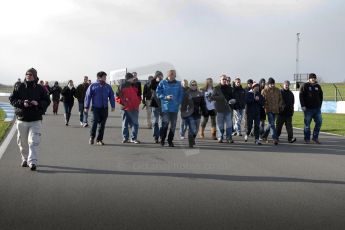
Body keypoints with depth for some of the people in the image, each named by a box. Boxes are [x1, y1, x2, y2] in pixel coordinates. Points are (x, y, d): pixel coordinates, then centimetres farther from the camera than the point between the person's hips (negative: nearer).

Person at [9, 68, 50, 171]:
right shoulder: (19, 87, 4)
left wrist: (38, 103, -15)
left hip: (35, 120, -2)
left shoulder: (40, 88, 2)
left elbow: (47, 101, 5)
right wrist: (22, 103, -15)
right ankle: (25, 159, 30)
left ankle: (33, 162, -13)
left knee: (34, 141, -12)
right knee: (22, 142, 11)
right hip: (21, 119, 2)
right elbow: (12, 99, 3)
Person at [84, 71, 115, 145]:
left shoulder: (108, 87, 10)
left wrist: (113, 106, 2)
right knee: (94, 121, -16)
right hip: (95, 108, -3)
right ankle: (92, 137, 4)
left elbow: (111, 97, 11)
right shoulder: (93, 86, 1)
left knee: (102, 124, 4)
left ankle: (99, 140, 14)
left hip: (104, 108, 3)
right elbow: (88, 96, 1)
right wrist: (86, 107, -3)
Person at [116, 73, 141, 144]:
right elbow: (117, 97, -1)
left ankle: (134, 138, 6)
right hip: (125, 108, -3)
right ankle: (125, 138, 11)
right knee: (125, 124, 4)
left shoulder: (135, 86, 10)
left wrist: (138, 102, 6)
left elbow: (138, 95, 20)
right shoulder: (122, 86, -2)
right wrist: (122, 102, -14)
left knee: (135, 124, 0)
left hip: (134, 108, 3)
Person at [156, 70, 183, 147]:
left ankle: (170, 140, 16)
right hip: (165, 106, -3)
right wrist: (165, 97, -12)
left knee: (173, 124, 5)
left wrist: (178, 102, -3)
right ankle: (162, 139, 6)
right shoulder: (163, 83, 0)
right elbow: (158, 93, 1)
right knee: (165, 122, -10)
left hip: (174, 107, 3)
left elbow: (181, 94, 11)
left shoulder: (178, 84, 6)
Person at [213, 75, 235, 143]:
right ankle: (220, 138, 9)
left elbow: (232, 96, 18)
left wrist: (232, 100, -4)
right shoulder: (217, 88, 2)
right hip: (220, 109, -3)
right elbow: (213, 97, -7)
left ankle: (229, 138, 6)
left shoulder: (229, 88, 12)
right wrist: (221, 98, -20)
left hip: (228, 108, 3)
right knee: (220, 124, 2)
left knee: (229, 124, 2)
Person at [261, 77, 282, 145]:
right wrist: (265, 106, -8)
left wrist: (279, 106, 4)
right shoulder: (264, 91, -3)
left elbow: (280, 99, 15)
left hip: (275, 110, 5)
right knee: (272, 124, -12)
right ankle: (275, 138, -15)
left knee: (271, 123, 13)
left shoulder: (277, 90, 7)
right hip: (269, 110, -5)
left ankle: (264, 135, 33)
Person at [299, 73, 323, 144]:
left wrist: (320, 105, 12)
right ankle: (307, 139, 9)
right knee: (307, 124, 0)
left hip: (317, 109, 5)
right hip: (308, 109, -4)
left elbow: (321, 96, 20)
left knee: (319, 122, -1)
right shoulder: (305, 86, -2)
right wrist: (303, 106, -13)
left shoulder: (318, 86, 12)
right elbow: (301, 96, -7)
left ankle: (315, 138, 11)